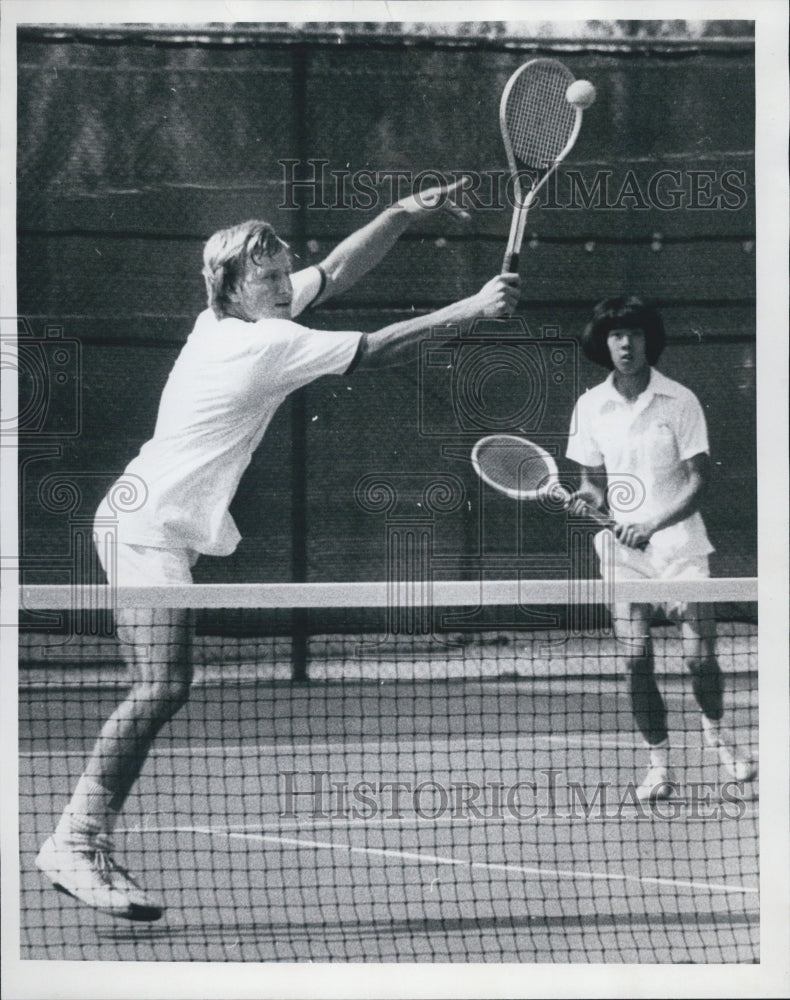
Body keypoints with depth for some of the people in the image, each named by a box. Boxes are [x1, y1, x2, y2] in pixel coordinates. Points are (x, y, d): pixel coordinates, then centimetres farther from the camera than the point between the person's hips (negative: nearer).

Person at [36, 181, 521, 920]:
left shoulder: (238, 321, 9)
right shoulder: (264, 345, -16)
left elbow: (335, 272, 17)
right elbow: (373, 352, -16)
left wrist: (404, 214, 6)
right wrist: (470, 311, -11)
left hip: (161, 527, 10)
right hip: (147, 525, -10)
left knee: (161, 690, 6)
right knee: (162, 688, -20)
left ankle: (81, 842, 5)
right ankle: (76, 843, -22)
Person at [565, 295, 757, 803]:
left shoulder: (680, 401, -5)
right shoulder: (591, 406, 4)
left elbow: (698, 479, -6)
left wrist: (653, 524, -19)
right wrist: (588, 497, -10)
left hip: (679, 545, -2)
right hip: (623, 551, 2)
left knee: (701, 657, -7)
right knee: (636, 660, -7)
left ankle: (717, 731, 23)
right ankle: (659, 764, 5)